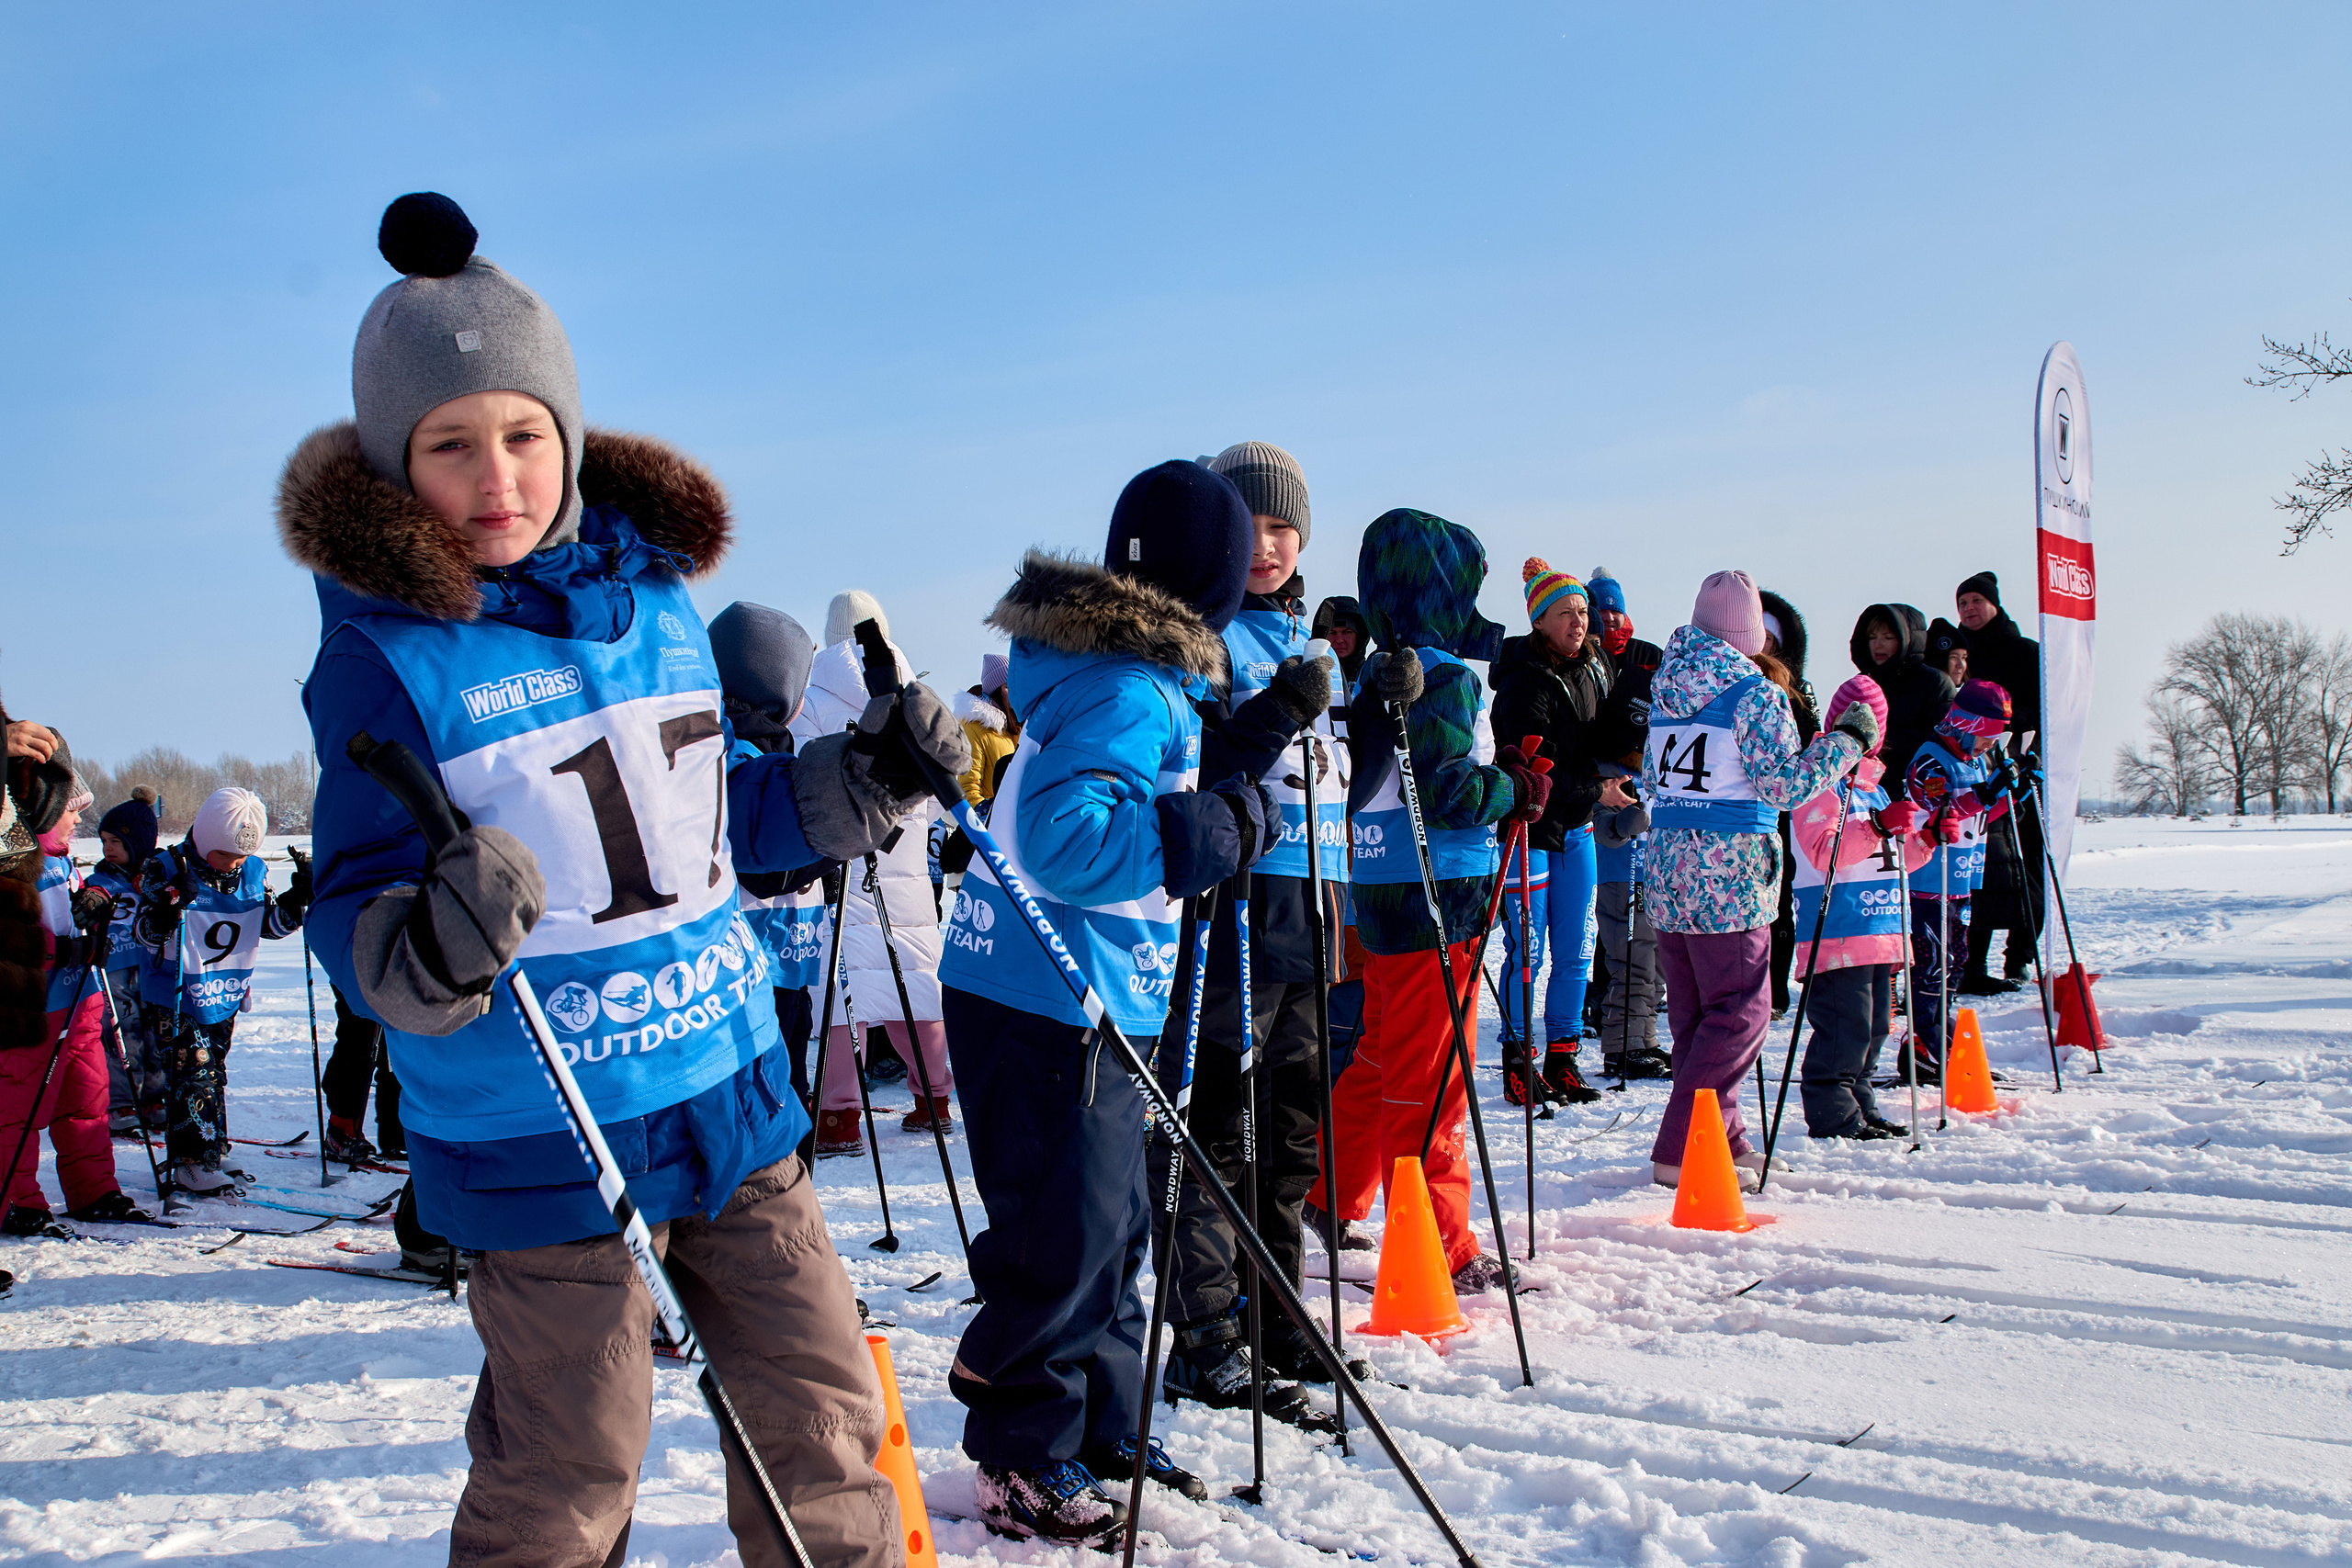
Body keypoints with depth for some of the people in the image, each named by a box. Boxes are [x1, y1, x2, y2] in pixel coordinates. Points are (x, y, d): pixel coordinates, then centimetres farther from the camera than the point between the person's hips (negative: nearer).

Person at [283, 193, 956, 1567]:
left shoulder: (655, 589, 5)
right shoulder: (385, 649, -11)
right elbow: (355, 905, -12)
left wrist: (866, 780, 4)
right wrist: (426, 943, -33)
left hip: (730, 1092, 5)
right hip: (536, 1135, -5)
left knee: (825, 1419, 12)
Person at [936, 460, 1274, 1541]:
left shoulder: (1094, 662, 12)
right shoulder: (1132, 689, -19)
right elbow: (1063, 836, -29)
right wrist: (1217, 831, -22)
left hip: (1085, 1000, 10)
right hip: (1051, 1001, -10)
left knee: (1112, 1222, 17)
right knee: (1063, 1237, 0)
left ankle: (1102, 1430, 30)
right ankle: (1023, 1467, 14)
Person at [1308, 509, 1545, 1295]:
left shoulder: (1378, 678, 13)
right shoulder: (1448, 679, -14)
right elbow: (1444, 793, -20)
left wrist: (1496, 771, 13)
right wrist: (1517, 790, -5)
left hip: (1379, 886, 9)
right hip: (1435, 894, -9)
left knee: (1379, 1060, 19)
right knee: (1431, 1078, -3)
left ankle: (1330, 1203, 29)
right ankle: (1438, 1251, 4)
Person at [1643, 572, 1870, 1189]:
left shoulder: (1666, 690, 12)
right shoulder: (1755, 692, -9)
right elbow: (1782, 784, -13)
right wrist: (1846, 741, -2)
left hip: (1666, 863, 7)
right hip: (1730, 872, -7)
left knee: (1692, 1012, 13)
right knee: (1740, 1013, -2)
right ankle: (1681, 1152, -7)